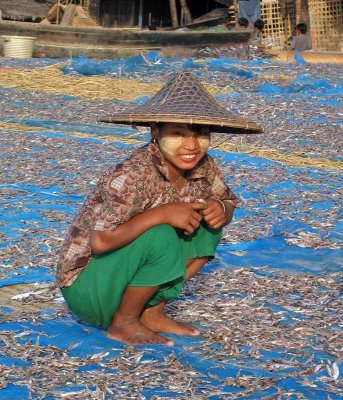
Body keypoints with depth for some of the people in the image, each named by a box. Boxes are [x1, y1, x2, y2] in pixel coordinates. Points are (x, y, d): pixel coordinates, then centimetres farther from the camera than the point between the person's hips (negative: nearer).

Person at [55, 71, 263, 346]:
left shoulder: (203, 168, -6)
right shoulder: (135, 174, -29)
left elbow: (228, 202, 11)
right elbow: (101, 240, -37)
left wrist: (220, 209, -13)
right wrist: (164, 213, -31)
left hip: (130, 271, 7)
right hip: (86, 286, -7)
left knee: (207, 231, -2)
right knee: (161, 237, -29)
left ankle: (152, 311, 4)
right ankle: (123, 323, -8)